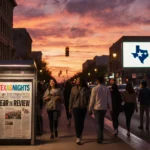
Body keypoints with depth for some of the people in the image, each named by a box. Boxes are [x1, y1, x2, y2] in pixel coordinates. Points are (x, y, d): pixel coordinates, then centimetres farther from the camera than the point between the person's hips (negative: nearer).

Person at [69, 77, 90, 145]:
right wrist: (70, 108, 5)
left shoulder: (86, 89, -2)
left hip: (83, 108, 0)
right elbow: (71, 99, 5)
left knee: (81, 122, 10)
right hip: (75, 107, 0)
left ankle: (80, 135, 29)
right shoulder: (73, 89, 2)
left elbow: (88, 99, 1)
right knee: (77, 123, -4)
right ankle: (78, 138, 1)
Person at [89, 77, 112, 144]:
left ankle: (100, 138, -1)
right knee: (101, 122, 19)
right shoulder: (107, 89, 0)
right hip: (104, 108, 4)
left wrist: (90, 109, -1)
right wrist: (110, 108, 9)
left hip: (97, 108, -3)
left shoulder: (94, 89, -9)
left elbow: (92, 100, -8)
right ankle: (101, 136, 29)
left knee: (98, 123, 3)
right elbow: (109, 100, 1)